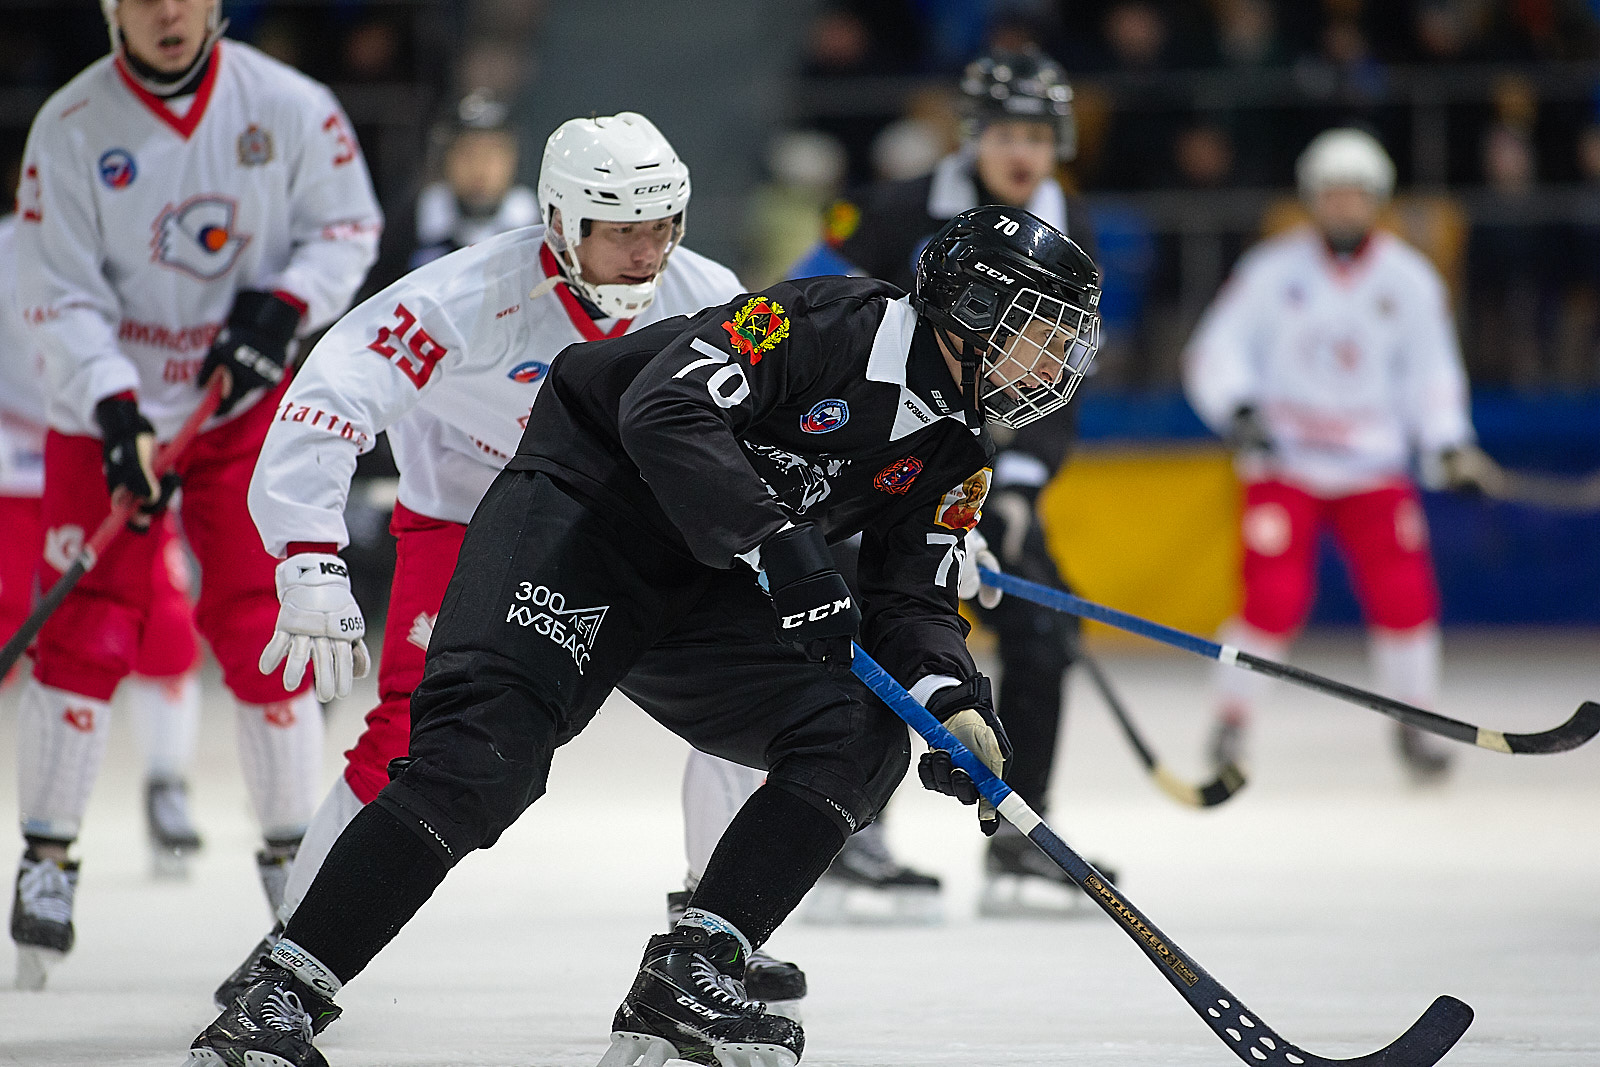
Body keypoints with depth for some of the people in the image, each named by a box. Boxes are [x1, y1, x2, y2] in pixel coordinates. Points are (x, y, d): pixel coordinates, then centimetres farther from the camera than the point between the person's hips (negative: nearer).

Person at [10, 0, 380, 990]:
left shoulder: (285, 105, -9)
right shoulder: (70, 129, -11)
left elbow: (348, 224, 3)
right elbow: (62, 296, -12)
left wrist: (283, 306, -16)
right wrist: (116, 411, -24)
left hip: (248, 403, 1)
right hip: (109, 409, -1)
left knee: (262, 629, -4)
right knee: (84, 635, -7)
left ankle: (292, 853, 11)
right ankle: (48, 860, 5)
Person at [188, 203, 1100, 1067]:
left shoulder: (955, 453, 7)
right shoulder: (830, 323, -17)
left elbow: (913, 603, 5)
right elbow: (665, 410, -28)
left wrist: (958, 705, -16)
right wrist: (780, 544, -35)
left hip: (704, 592, 8)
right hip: (583, 505, -8)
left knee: (862, 741, -9)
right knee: (485, 757, -25)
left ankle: (685, 980, -12)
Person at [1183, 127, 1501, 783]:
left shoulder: (1410, 280, 3)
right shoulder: (1272, 272, -3)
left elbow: (1430, 371, 7)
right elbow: (1216, 352, -3)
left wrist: (1450, 446, -6)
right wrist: (1237, 409, -22)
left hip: (1374, 465, 2)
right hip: (1284, 464, -2)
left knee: (1404, 593, -8)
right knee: (1274, 599, -14)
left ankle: (1413, 724, 11)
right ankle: (1231, 723, 4)